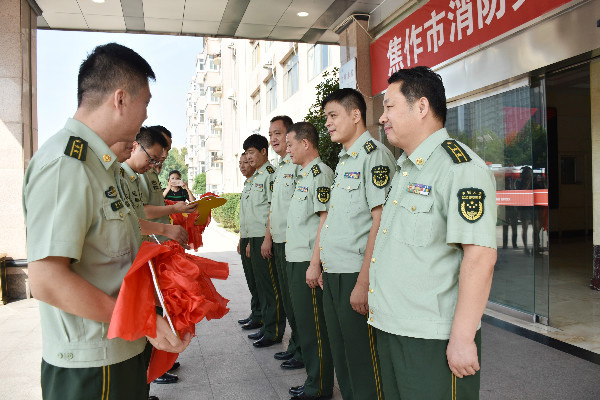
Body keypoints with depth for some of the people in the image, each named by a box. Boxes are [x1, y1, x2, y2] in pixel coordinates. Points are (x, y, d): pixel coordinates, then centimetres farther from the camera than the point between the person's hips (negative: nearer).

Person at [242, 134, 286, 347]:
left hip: (265, 236, -10)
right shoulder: (256, 177, 20)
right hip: (255, 237, 10)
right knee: (261, 283, 15)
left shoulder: (270, 174, -10)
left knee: (271, 285, -3)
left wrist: (267, 239, -22)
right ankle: (266, 325, 26)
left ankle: (274, 332, 6)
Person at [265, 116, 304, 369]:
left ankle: (303, 353, 11)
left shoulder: (299, 164, -12)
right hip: (279, 242, 9)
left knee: (297, 298, -2)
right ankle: (294, 346, 29)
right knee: (286, 297, 16)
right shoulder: (279, 168, 19)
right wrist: (268, 238, 20)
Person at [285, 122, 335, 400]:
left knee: (314, 326, 0)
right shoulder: (303, 174, 17)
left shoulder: (320, 173, -12)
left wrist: (315, 263, -23)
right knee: (304, 321, 16)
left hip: (309, 262, -10)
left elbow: (325, 219, -20)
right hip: (296, 261, 10)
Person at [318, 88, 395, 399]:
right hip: (333, 275, 9)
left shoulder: (375, 154, -11)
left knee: (363, 364, 4)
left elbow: (381, 219, -19)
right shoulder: (343, 160, 17)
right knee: (340, 357, 18)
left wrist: (364, 282, -21)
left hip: (356, 277, -9)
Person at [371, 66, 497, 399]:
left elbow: (480, 256, -22)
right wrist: (368, 287, 21)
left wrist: (462, 337, -23)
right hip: (390, 330, 9)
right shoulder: (404, 169, 15)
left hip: (434, 341, -9)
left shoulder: (460, 166, -16)